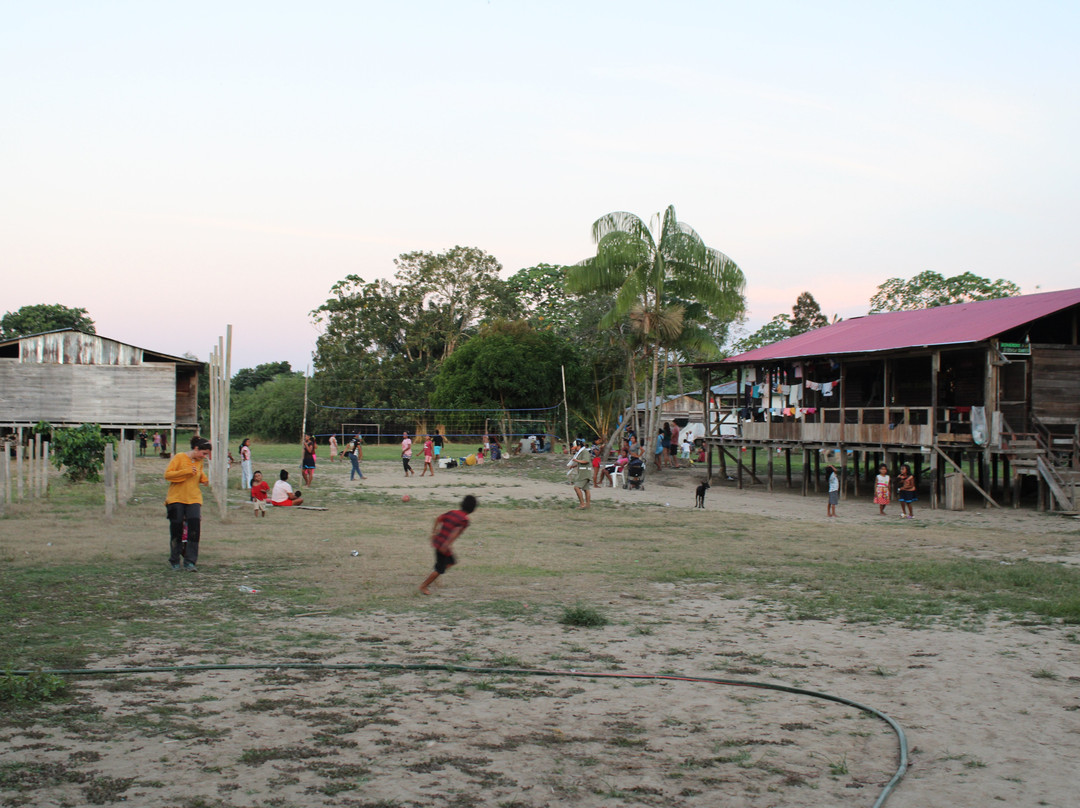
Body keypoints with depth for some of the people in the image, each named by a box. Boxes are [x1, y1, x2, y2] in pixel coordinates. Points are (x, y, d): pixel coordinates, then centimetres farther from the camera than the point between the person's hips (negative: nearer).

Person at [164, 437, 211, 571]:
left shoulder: (199, 462, 11)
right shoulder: (179, 457, -6)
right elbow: (167, 474, -12)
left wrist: (204, 478, 8)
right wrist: (187, 472, -20)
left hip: (194, 499, 4)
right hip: (176, 498, -3)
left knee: (194, 528, -13)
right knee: (176, 528, 3)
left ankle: (190, 561, -9)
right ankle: (174, 561, 19)